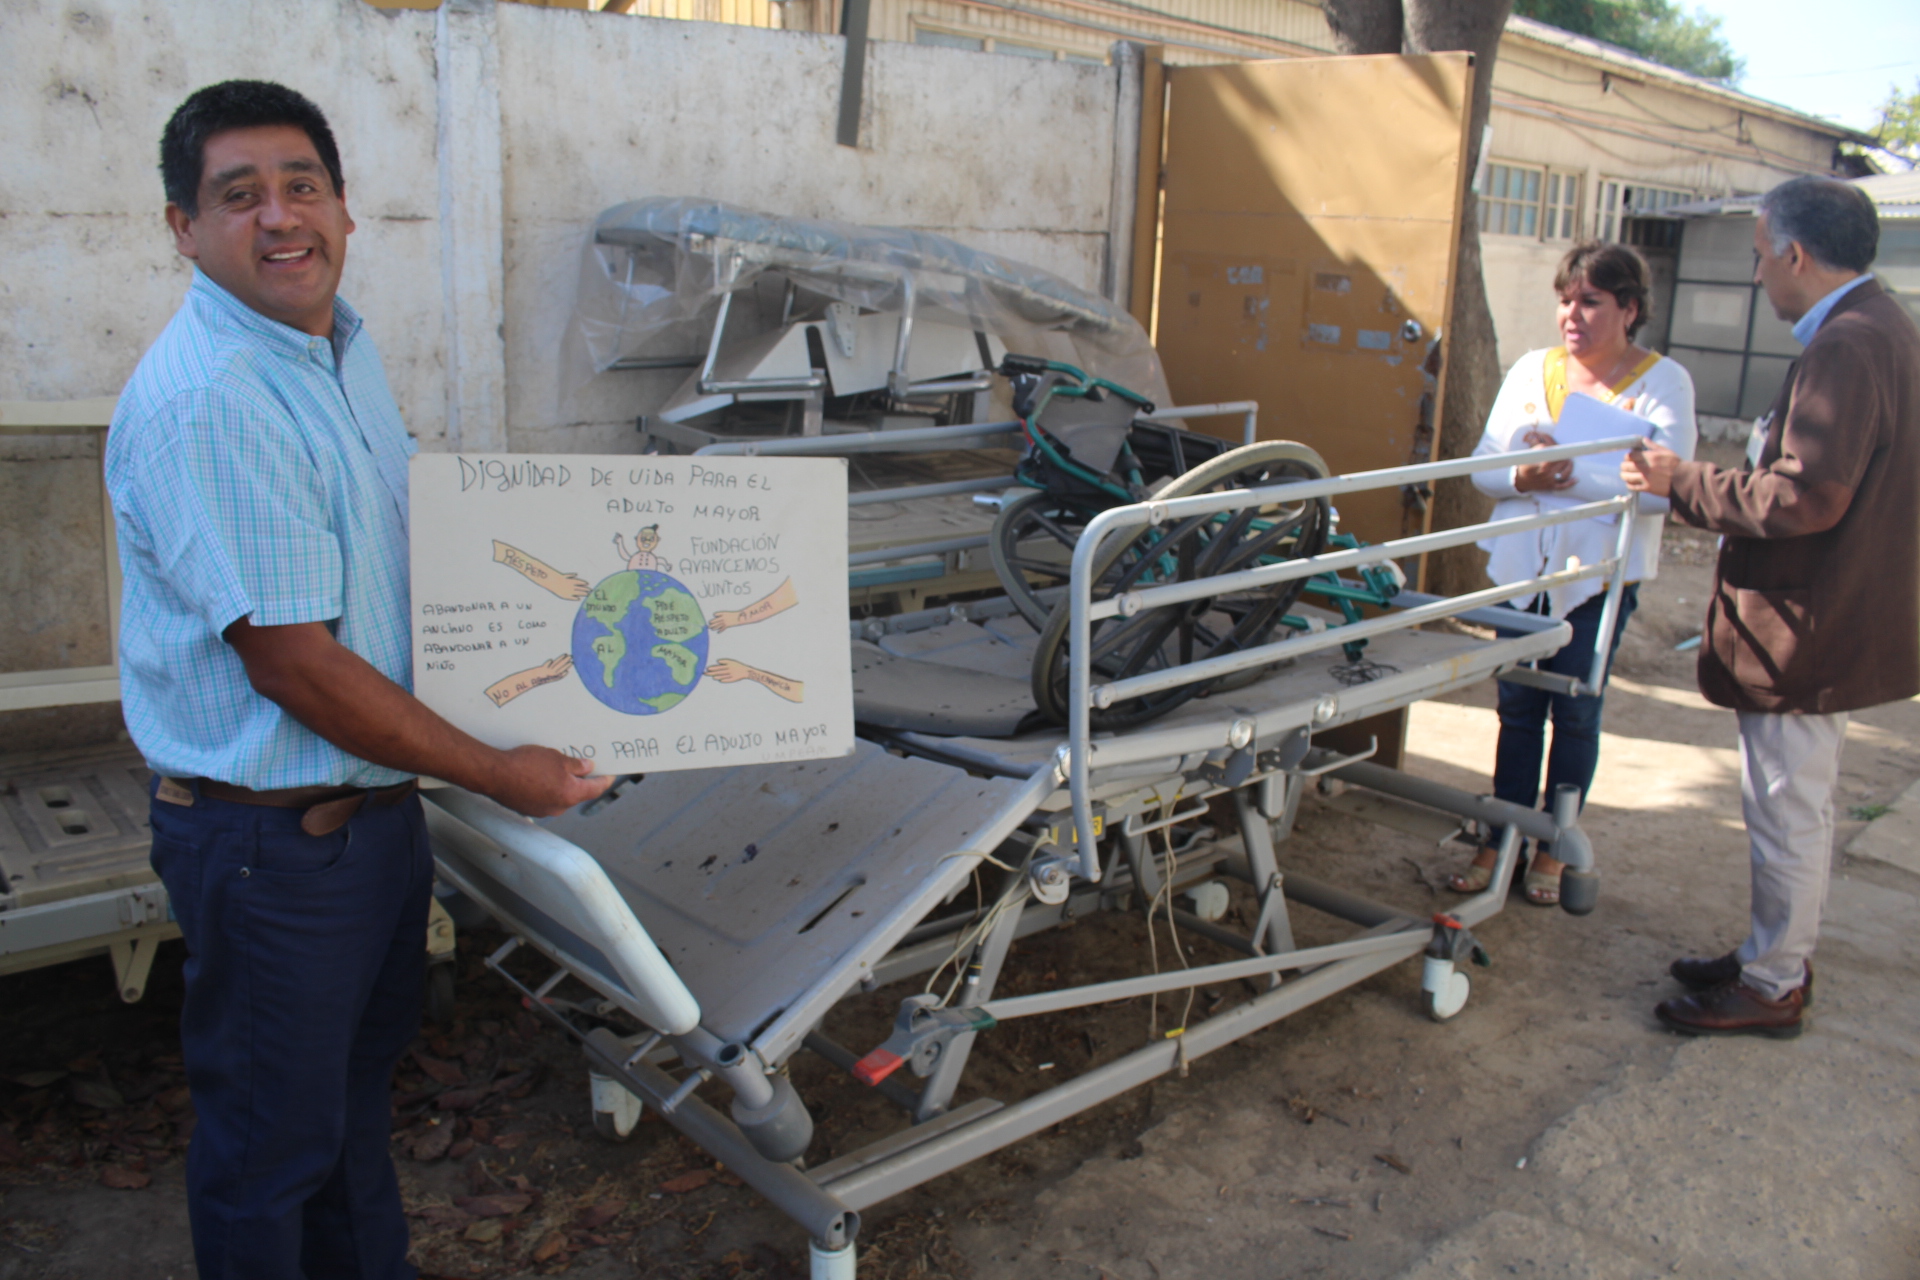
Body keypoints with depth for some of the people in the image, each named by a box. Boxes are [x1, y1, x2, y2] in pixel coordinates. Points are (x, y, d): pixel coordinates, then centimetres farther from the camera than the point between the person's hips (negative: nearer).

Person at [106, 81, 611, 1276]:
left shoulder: (343, 343, 6)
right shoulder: (204, 403, -25)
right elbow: (294, 664, -25)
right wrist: (496, 772, -17)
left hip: (378, 803, 9)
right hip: (272, 838, -9)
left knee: (360, 1074, 27)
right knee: (273, 1131, 12)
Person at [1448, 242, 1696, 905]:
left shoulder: (1663, 382, -4)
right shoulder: (1531, 369, 7)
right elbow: (1483, 465, 3)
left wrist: (1571, 474, -23)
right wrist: (1520, 478, -18)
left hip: (1600, 574, -3)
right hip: (1521, 567, 3)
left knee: (1576, 715, 6)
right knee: (1517, 709, 9)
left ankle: (1552, 850, 20)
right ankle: (1501, 840, 19)